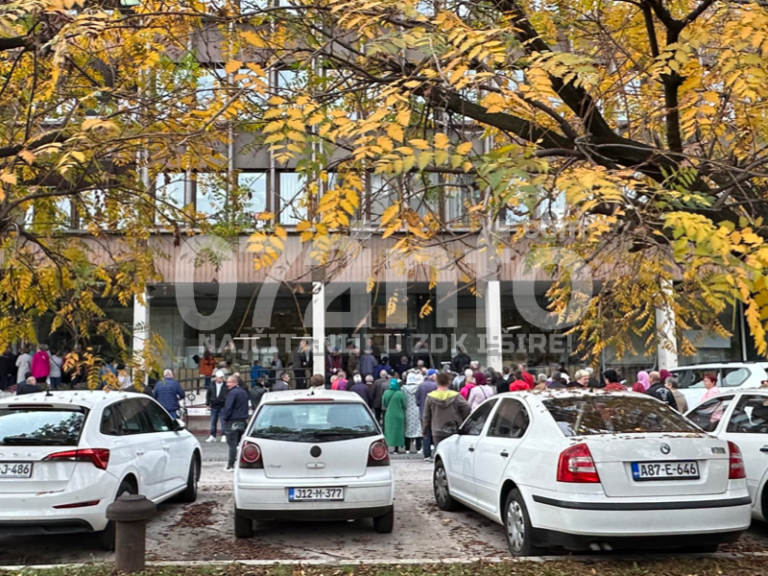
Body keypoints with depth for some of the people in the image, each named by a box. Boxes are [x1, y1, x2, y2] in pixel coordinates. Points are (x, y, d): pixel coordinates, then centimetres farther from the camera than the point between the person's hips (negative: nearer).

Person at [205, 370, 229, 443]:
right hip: (214, 406, 3)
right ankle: (212, 436, 17)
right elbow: (208, 394, 11)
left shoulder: (226, 386, -7)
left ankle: (224, 436, 4)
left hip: (223, 407, -3)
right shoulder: (212, 385, 2)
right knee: (213, 422, 9)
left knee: (223, 422, -2)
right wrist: (208, 403, 9)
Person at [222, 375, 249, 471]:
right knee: (241, 443, 14)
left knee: (232, 444, -4)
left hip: (233, 421, -8)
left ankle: (230, 465, -2)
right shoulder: (244, 392, 14)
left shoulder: (232, 393, -14)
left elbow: (228, 407, -20)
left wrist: (224, 417, -9)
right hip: (243, 421, 8)